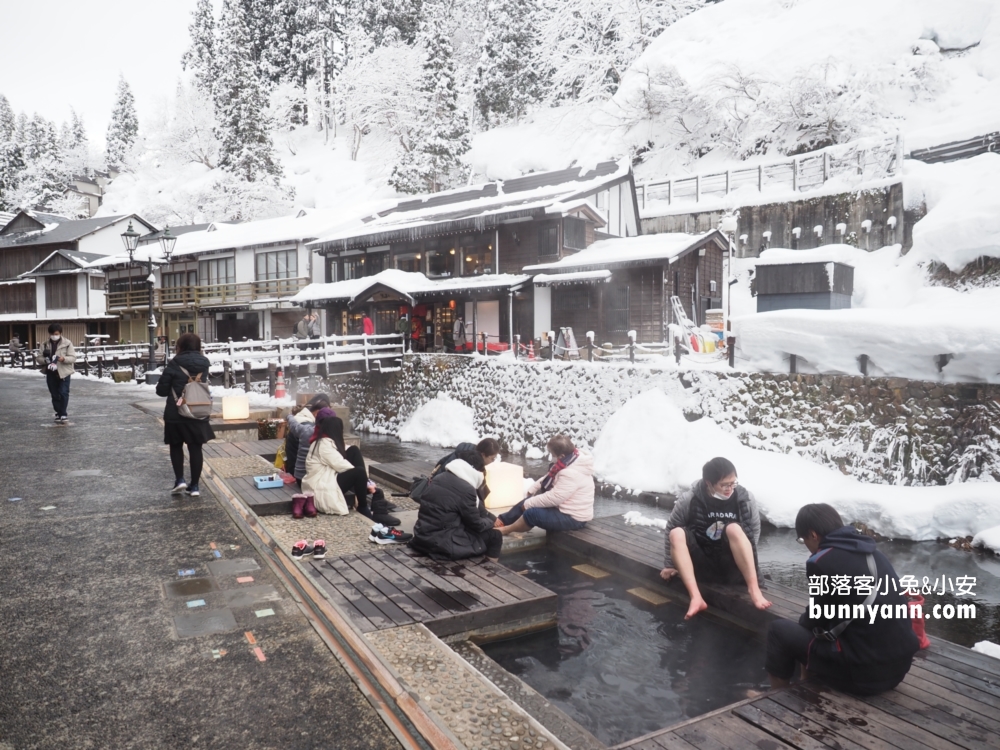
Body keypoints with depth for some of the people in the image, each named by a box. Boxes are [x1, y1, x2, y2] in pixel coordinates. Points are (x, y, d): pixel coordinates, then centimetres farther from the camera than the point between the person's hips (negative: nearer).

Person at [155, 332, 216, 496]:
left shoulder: (174, 365, -11)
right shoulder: (203, 364, 1)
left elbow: (161, 390, -7)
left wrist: (173, 389, 12)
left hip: (176, 414, -3)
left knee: (176, 446, 16)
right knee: (195, 448, 8)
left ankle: (180, 479, 5)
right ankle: (194, 485, 9)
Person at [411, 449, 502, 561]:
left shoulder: (441, 477, 8)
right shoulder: (465, 489, -17)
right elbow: (477, 525, -4)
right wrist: (491, 521, 15)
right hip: (441, 543, -9)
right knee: (494, 536, 4)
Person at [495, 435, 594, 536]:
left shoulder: (571, 474, -30)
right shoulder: (572, 459, 2)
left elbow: (553, 498, -28)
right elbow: (549, 478, 16)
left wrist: (529, 503, -16)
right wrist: (532, 489, 8)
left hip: (573, 518, -10)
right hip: (564, 509, 10)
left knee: (532, 513, -17)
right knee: (528, 501, 9)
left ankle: (506, 529, 7)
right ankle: (501, 521, 17)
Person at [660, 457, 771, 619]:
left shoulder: (745, 499, -7)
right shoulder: (688, 500, -11)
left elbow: (754, 532, 5)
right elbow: (670, 530, 1)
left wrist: (744, 559, -3)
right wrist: (670, 564, 5)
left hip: (733, 568, -1)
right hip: (703, 568, 1)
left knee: (734, 528, -28)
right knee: (676, 533, -26)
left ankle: (754, 590, -35)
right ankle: (696, 597, -39)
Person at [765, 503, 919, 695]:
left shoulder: (821, 561, -11)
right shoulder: (874, 553, 11)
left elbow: (816, 618, 1)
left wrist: (803, 622, 23)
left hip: (863, 672, -8)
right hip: (899, 665, 8)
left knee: (779, 630, 9)